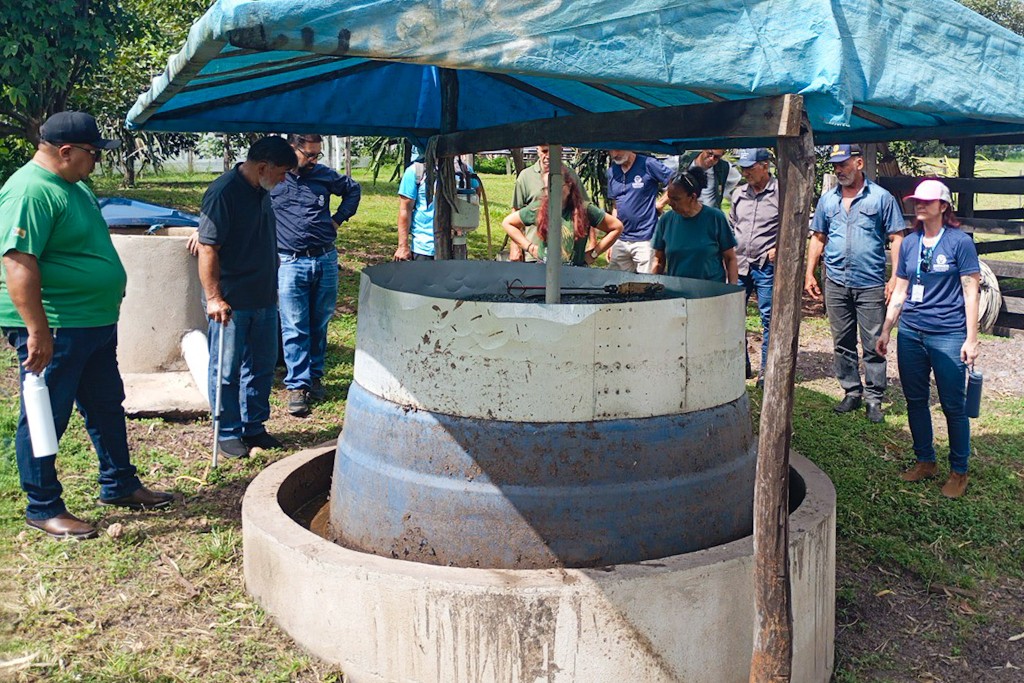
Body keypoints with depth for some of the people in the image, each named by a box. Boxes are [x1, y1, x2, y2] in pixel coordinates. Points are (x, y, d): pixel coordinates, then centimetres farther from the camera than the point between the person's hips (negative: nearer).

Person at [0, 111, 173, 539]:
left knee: (107, 407, 18)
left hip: (95, 323, 10)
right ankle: (43, 509, 15)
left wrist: (104, 312, 26)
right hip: (53, 329, -10)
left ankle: (119, 486, 33)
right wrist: (38, 332, -29)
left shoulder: (74, 185, 13)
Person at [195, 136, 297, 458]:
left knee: (262, 367, 16)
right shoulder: (223, 193, -18)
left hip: (263, 298, 9)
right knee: (227, 371, 5)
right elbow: (208, 249, -20)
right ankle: (228, 434, 18)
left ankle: (254, 427, 29)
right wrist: (214, 298, -23)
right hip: (230, 302, -8)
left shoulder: (262, 191, 8)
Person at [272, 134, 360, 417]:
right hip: (291, 263, -3)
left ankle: (315, 375, 24)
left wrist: (339, 218, 14)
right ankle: (297, 385, 2)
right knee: (294, 328, -4)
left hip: (326, 260, 3)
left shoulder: (324, 175, 8)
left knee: (319, 324, 11)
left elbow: (353, 189, 25)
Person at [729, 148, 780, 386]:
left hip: (767, 266, -5)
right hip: (739, 264, 6)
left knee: (769, 318, 0)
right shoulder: (738, 194, 12)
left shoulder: (781, 193, -5)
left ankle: (766, 369, 9)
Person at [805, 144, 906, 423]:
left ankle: (874, 398, 9)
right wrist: (809, 273, 9)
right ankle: (852, 392, 22)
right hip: (836, 283, 4)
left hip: (871, 284, -4)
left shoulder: (882, 198, -1)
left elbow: (896, 238, -2)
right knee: (843, 343, 10)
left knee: (873, 345, 0)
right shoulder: (827, 200, 10)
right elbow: (818, 238, 16)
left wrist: (895, 277, -8)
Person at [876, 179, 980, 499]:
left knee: (953, 406, 2)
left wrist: (971, 339, -9)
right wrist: (885, 331, 13)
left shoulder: (960, 242, -6)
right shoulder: (909, 243, 8)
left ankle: (959, 471, 16)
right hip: (910, 334, 5)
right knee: (915, 401, 12)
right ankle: (925, 461, 28)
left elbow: (970, 292, -6)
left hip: (948, 335, -5)